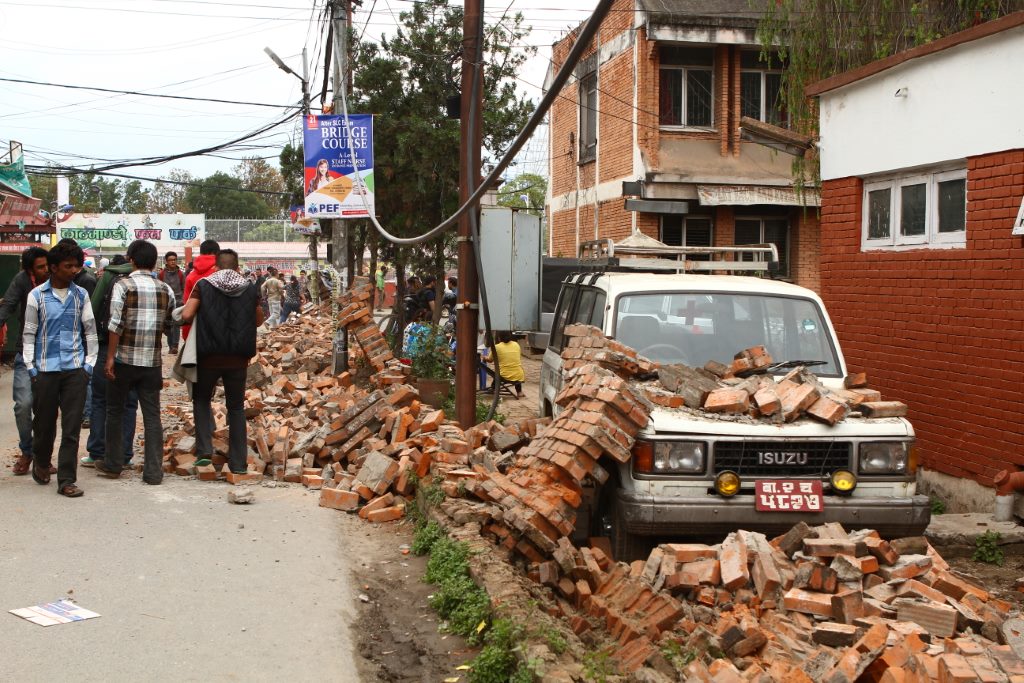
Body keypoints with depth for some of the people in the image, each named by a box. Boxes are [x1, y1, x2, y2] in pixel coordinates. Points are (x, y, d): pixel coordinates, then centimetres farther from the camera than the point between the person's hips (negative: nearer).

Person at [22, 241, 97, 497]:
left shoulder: (80, 294, 6)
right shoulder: (37, 295, 0)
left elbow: (90, 331, 10)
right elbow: (29, 333, 3)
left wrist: (89, 363, 3)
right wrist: (31, 367, -2)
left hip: (75, 369, 1)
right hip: (45, 369, -1)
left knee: (72, 427, -2)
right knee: (44, 423, 9)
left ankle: (66, 480, 2)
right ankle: (41, 462, 36)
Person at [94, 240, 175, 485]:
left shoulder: (123, 286, -7)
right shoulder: (165, 290, 4)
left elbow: (115, 325, -13)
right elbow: (168, 325, 8)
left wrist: (110, 357, -9)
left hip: (125, 359, -2)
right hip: (153, 361, 2)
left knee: (115, 411, 14)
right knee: (152, 415, 5)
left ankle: (112, 465, 21)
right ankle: (153, 471, 3)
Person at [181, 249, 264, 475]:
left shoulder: (204, 286, -5)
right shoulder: (250, 289, 1)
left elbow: (186, 315, -13)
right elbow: (259, 321, 12)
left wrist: (200, 316, 9)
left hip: (209, 357, -1)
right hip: (238, 359, 1)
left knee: (201, 400, 19)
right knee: (236, 408, 12)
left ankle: (204, 450, 3)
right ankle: (238, 462, 12)